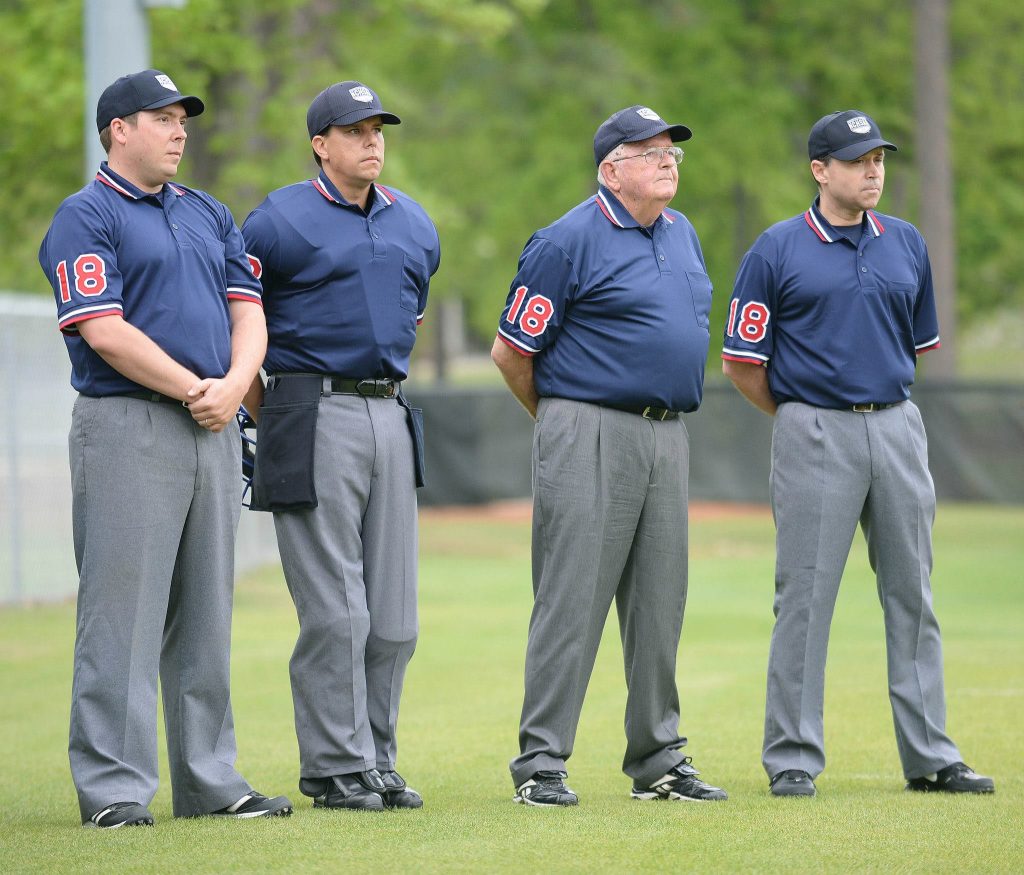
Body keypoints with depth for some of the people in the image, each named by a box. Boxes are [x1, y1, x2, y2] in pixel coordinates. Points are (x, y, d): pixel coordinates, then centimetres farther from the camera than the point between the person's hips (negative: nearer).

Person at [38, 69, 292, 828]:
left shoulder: (210, 216, 19)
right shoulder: (86, 218, -4)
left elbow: (247, 310, 12)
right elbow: (104, 331, -14)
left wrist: (233, 384, -7)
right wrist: (193, 390, -13)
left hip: (215, 431, 7)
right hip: (127, 426, -7)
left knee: (206, 615, 9)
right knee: (124, 612, -7)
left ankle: (211, 780, 14)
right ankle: (114, 789, -6)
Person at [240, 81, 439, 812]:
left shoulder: (414, 225, 14)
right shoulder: (280, 222, -5)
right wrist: (270, 415, -1)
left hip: (391, 415, 6)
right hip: (315, 422, -6)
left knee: (393, 614, 6)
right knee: (334, 611, -8)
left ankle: (378, 763, 14)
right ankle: (336, 770, -2)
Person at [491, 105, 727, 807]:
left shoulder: (683, 235, 15)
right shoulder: (569, 241, -9)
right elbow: (511, 352, -6)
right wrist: (561, 420, 7)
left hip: (669, 436, 7)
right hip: (591, 439, -7)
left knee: (659, 604, 10)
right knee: (572, 599, -7)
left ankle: (658, 760, 17)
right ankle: (541, 763, -4)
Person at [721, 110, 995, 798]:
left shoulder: (906, 244, 10)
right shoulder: (777, 251, -3)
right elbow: (743, 363, -1)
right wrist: (803, 418, 8)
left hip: (898, 427, 4)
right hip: (815, 437, -4)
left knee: (912, 595, 7)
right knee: (805, 598, -4)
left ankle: (930, 756, 13)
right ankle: (794, 759, 3)